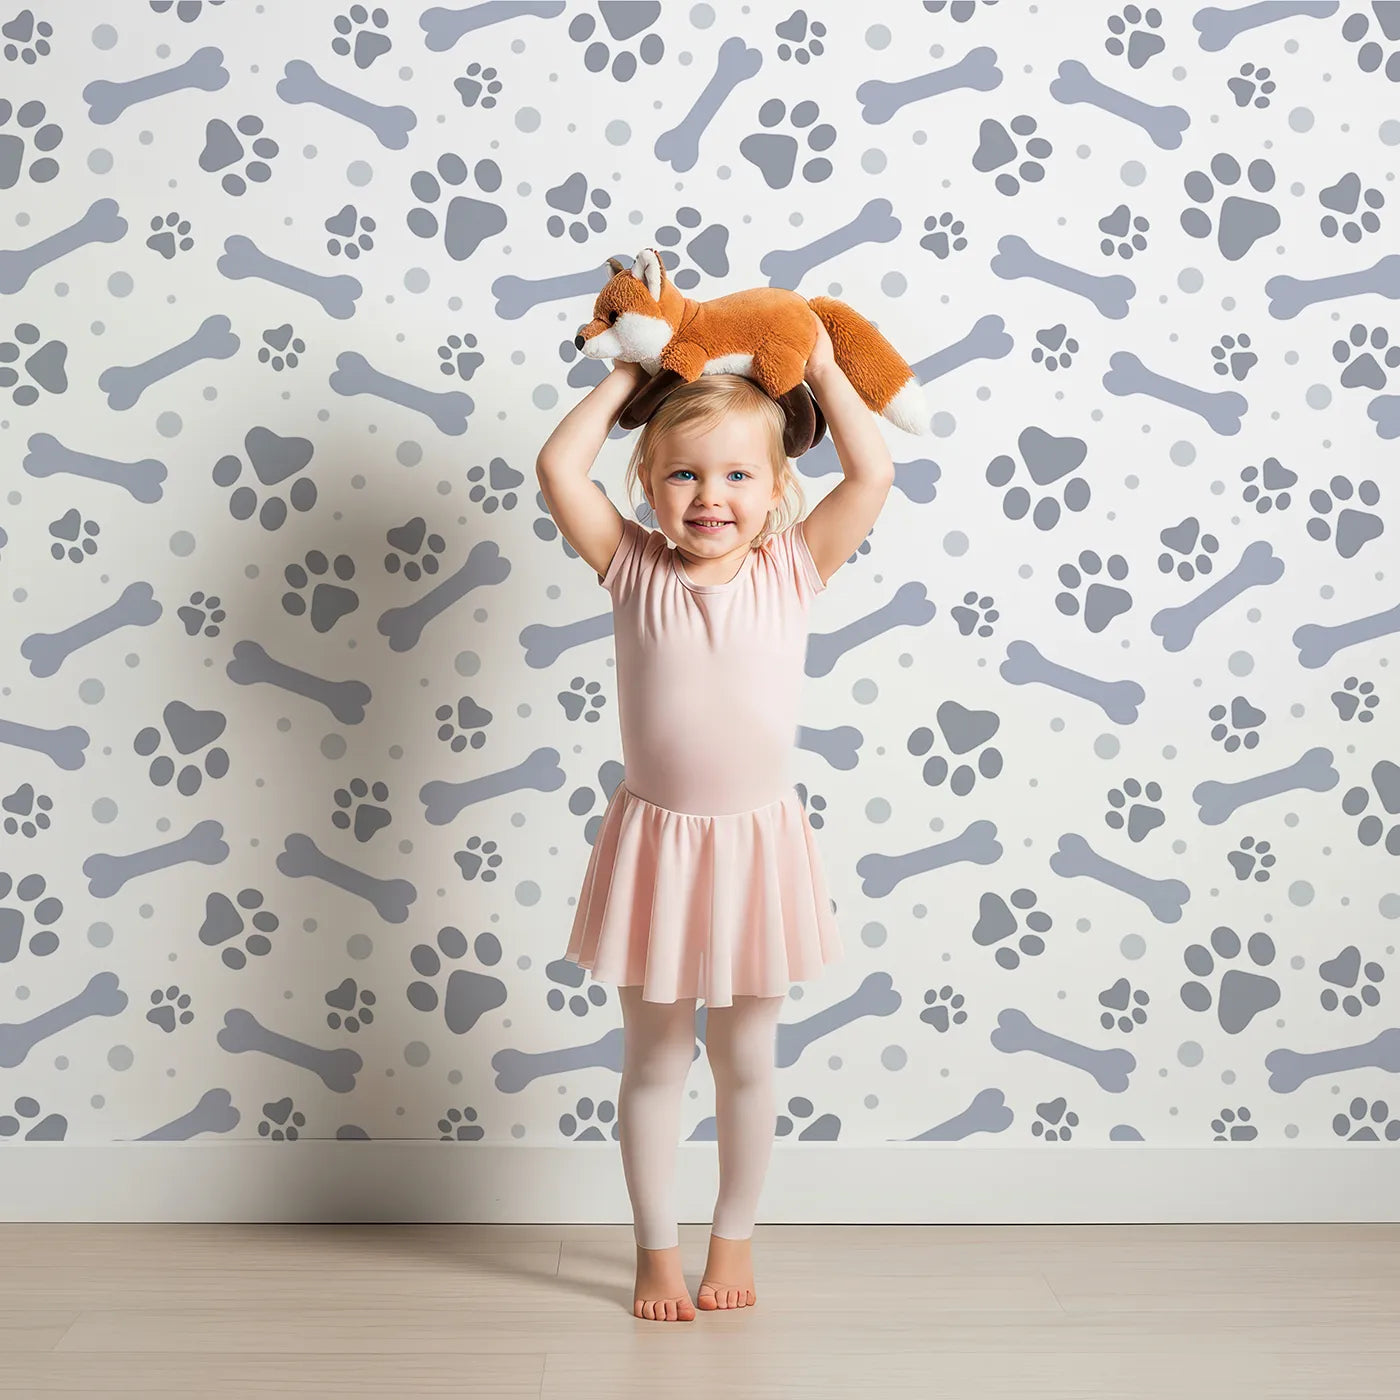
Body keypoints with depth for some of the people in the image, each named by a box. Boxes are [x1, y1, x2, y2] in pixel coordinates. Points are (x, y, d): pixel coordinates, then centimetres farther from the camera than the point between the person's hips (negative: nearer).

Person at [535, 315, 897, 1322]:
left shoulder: (793, 572, -3)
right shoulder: (634, 570, -4)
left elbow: (874, 475, -10)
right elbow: (558, 469, -12)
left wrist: (823, 369, -4)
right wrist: (628, 374, -4)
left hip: (757, 844, 1)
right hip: (656, 843, 0)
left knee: (747, 1061, 15)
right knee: (654, 1060, 13)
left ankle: (735, 1238, 35)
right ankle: (657, 1249, 30)